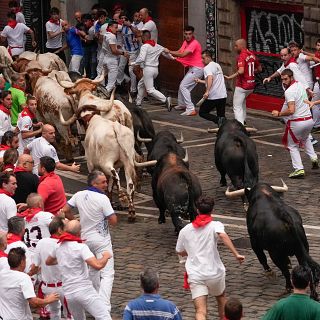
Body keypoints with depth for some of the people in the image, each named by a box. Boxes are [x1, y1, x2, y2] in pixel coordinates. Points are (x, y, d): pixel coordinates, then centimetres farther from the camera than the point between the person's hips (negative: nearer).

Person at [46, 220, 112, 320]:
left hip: (68, 293, 7)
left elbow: (48, 262, 28)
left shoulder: (59, 247, 8)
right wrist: (106, 256, -3)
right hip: (85, 291, -7)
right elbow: (98, 265, -22)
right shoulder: (81, 247, -12)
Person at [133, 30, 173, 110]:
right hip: (155, 69, 8)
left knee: (150, 90, -8)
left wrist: (134, 63, -4)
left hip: (148, 69, -8)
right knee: (141, 84, 25)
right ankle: (138, 102, 30)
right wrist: (172, 58, 42)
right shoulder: (157, 46, 11)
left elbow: (141, 59, -20)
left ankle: (165, 100, -24)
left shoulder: (145, 46, -10)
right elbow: (166, 53, 23)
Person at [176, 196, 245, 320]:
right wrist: (236, 254, -28)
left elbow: (180, 252, 21)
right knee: (220, 297, 31)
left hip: (195, 275, 1)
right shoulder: (215, 225, -3)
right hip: (214, 273, -1)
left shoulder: (185, 230, 9)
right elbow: (223, 235, -25)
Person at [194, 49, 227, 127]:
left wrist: (207, 91, -37)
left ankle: (218, 120, -17)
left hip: (213, 97, -8)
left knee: (202, 112, 7)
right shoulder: (217, 65, 18)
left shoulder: (207, 68, -9)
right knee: (221, 115, 17)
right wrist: (200, 81, 35)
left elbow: (210, 78, -29)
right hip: (223, 95, 8)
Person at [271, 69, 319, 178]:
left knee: (292, 146, 9)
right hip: (309, 119, 8)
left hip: (296, 123, -8)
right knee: (305, 138, 36)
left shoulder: (289, 92, -19)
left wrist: (279, 114, -16)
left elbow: (291, 110, -28)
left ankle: (299, 169, -2)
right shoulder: (300, 85, 8)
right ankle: (313, 158, 24)